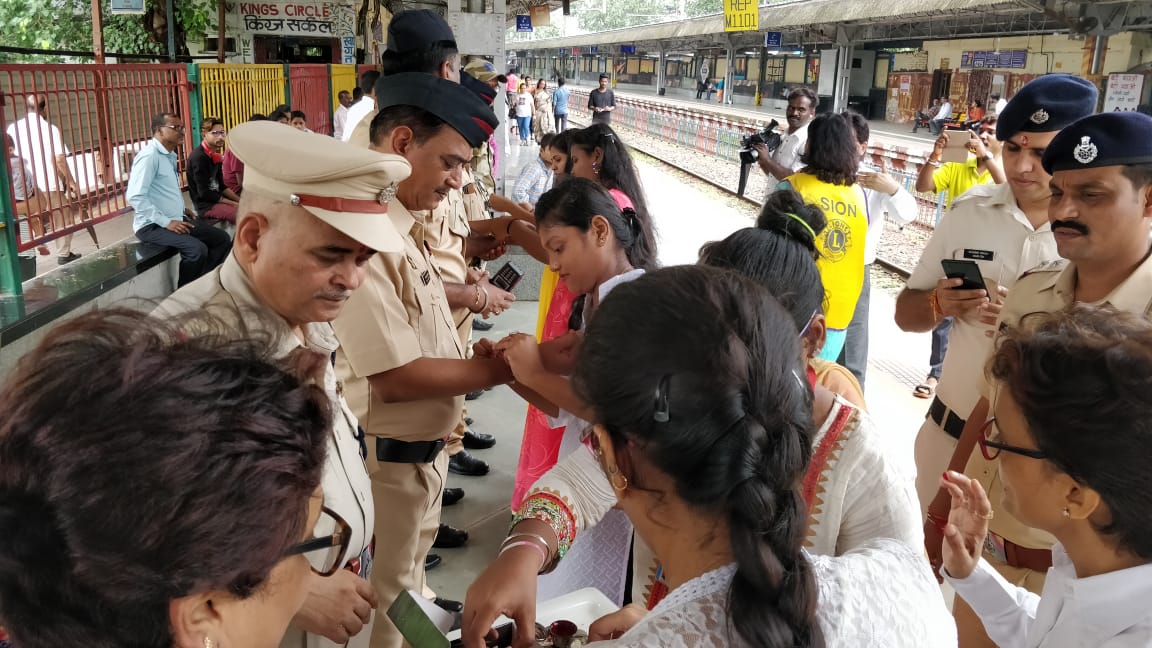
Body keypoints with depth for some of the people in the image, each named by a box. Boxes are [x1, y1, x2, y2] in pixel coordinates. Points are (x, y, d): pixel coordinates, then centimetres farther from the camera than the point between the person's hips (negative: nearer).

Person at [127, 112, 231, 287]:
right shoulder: (149, 156, -15)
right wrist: (166, 222, -23)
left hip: (176, 220, 9)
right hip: (153, 225, -9)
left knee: (222, 239, 3)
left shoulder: (170, 155, 13)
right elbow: (135, 196, -23)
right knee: (197, 249, -29)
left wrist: (182, 209, 9)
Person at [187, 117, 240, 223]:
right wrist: (233, 204, -15)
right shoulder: (199, 157, -16)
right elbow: (204, 193, -19)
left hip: (217, 199, 9)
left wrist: (239, 201, 2)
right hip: (205, 205, -9)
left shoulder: (216, 155, 10)